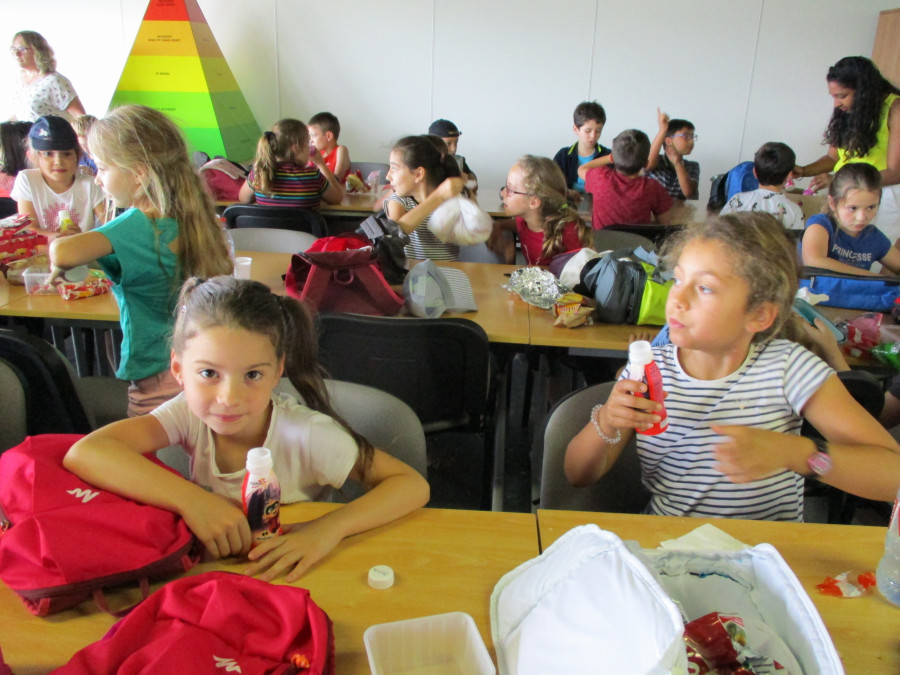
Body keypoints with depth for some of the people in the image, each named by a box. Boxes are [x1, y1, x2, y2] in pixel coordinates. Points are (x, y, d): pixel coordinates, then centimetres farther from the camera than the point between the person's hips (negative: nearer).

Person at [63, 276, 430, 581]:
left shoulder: (304, 435, -22)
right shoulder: (189, 414, -14)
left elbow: (413, 485, -20)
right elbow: (83, 453, -25)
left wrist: (329, 527, -34)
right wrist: (191, 500, -32)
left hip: (292, 579, -2)